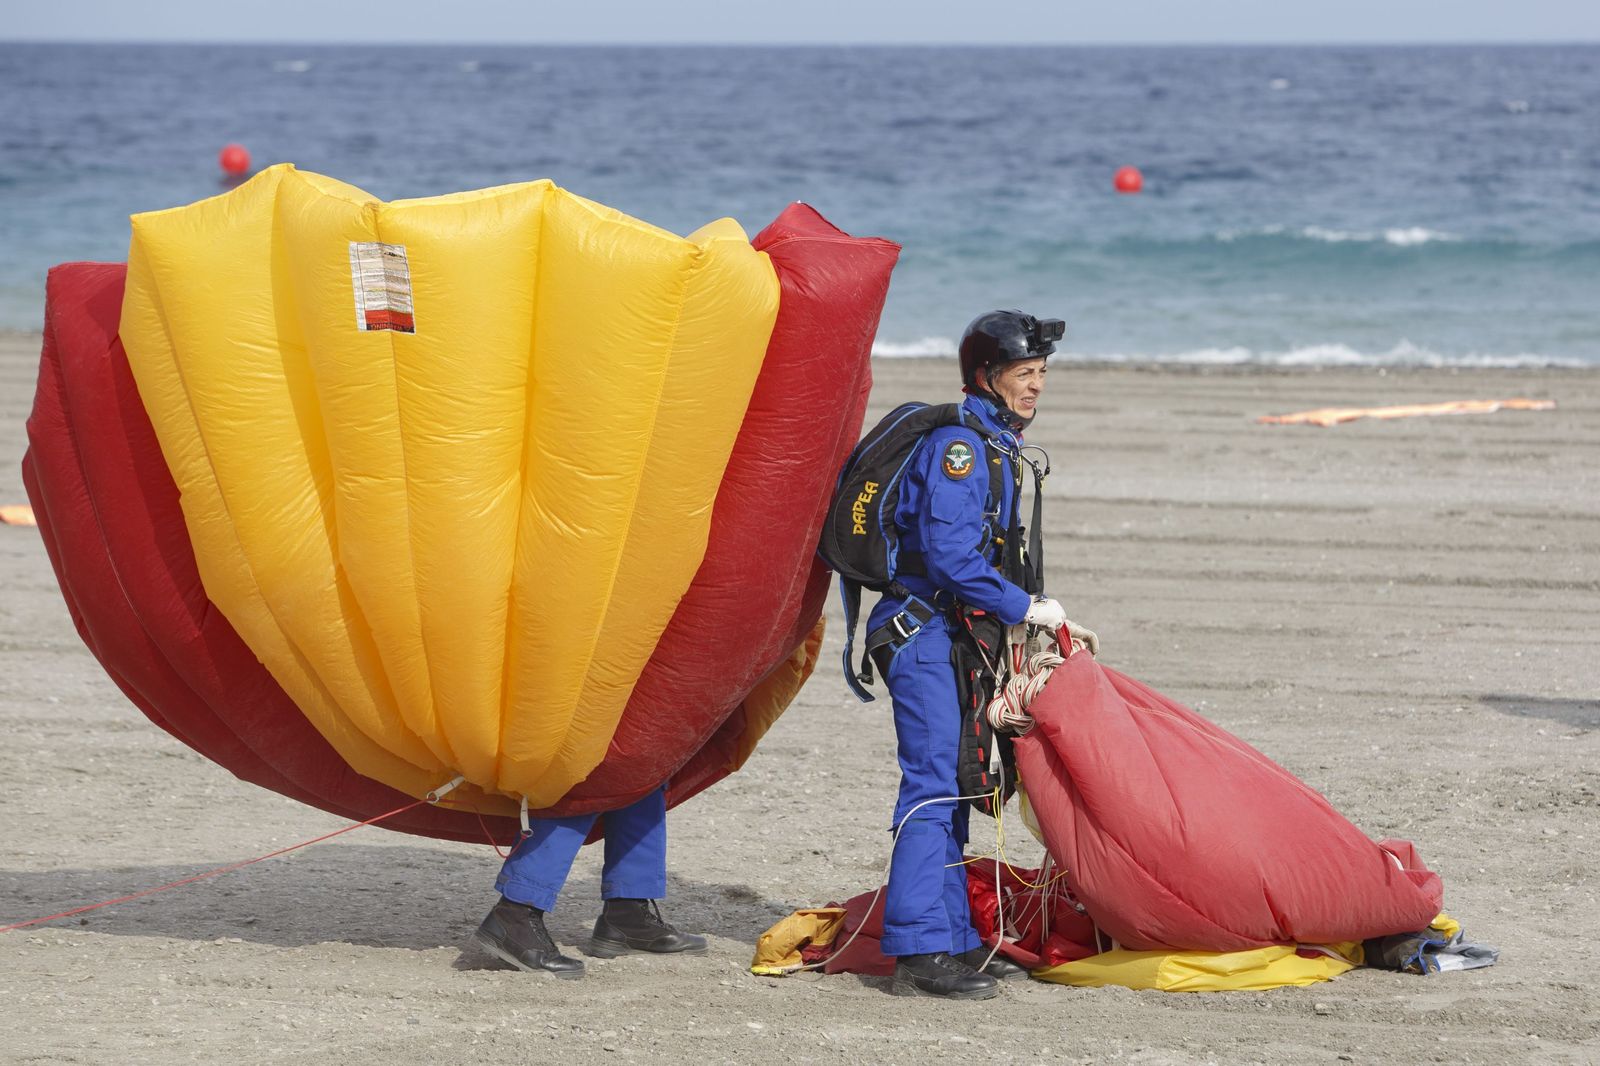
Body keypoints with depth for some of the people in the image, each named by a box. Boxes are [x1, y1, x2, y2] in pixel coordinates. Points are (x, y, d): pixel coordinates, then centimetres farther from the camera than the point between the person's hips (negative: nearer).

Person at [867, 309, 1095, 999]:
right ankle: (921, 952, -16)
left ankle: (952, 942, 17)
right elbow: (949, 553, -23)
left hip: (951, 633, 10)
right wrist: (1024, 608, -17)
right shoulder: (958, 444, -14)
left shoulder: (999, 447, 19)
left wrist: (1051, 624, 16)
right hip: (921, 626, -10)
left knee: (951, 785, 12)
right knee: (933, 781, -14)